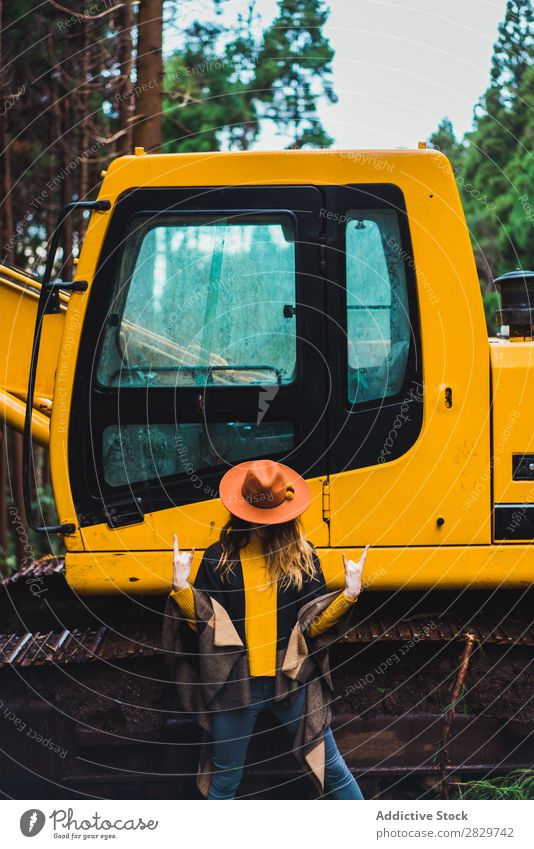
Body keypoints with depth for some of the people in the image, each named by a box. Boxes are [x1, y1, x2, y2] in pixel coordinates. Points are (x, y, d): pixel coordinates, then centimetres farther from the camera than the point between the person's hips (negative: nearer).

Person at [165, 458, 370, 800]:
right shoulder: (218, 558, 0)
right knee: (224, 781, 12)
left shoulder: (301, 556, 0)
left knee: (332, 767, 6)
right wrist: (181, 586, -16)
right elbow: (203, 621, -1)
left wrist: (349, 594, -14)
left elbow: (313, 622, -1)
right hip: (234, 684, 0)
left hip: (292, 682, 0)